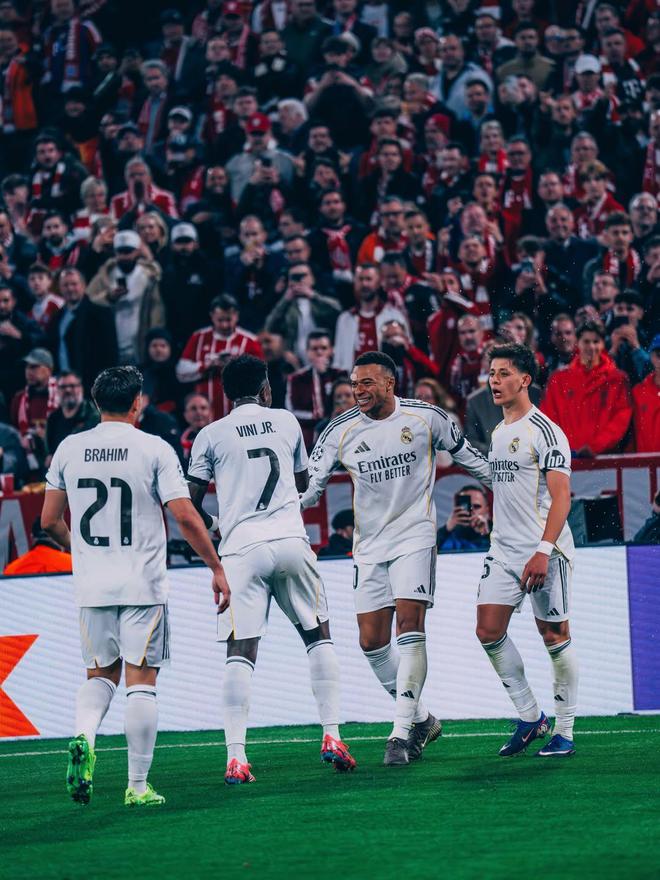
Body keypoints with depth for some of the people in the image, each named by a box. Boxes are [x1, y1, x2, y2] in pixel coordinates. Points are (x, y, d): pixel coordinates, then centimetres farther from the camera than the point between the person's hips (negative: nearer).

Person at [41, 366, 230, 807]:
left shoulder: (70, 448, 4)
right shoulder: (154, 449, -7)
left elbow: (49, 521, 8)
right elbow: (186, 517, -11)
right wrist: (217, 568, -2)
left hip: (91, 587, 3)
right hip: (142, 586, -3)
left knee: (100, 675, 17)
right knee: (141, 682, 2)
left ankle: (84, 737, -12)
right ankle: (138, 785, 2)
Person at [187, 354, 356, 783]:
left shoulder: (211, 435, 6)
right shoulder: (286, 421, 13)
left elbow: (192, 502, 6)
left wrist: (212, 523, 26)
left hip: (241, 550, -1)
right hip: (290, 541, 1)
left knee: (241, 652, -4)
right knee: (319, 636, 16)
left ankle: (236, 756, -12)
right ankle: (332, 736, 8)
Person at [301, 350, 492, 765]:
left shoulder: (427, 417, -3)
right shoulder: (340, 431, -1)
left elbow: (466, 455, 11)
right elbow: (311, 485, 2)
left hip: (415, 534, -3)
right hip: (369, 544, 3)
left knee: (409, 625, -17)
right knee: (371, 641, 0)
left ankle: (402, 732, -18)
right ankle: (421, 719, 19)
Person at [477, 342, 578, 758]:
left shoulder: (545, 431, -10)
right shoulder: (499, 432, 15)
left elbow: (561, 496, -17)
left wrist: (543, 551, -25)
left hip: (544, 553, -8)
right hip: (503, 551, 8)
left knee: (555, 636, -1)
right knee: (489, 631, -3)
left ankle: (564, 733, 8)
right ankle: (530, 716, 9)